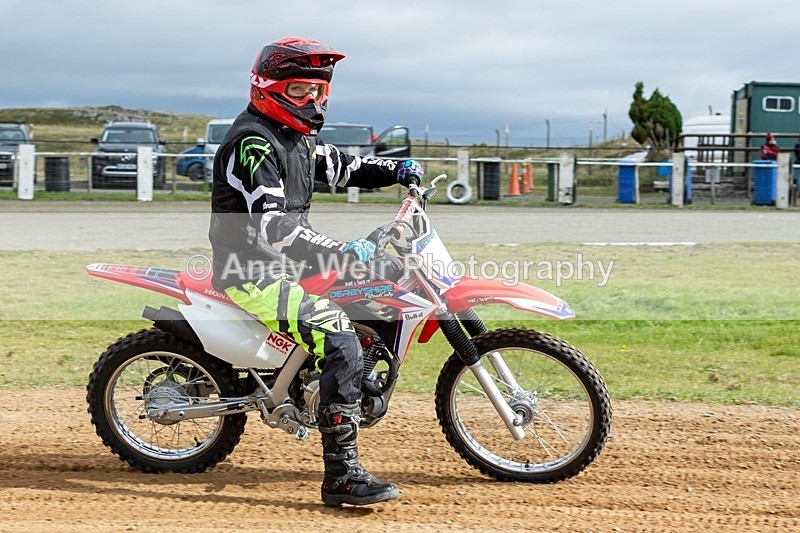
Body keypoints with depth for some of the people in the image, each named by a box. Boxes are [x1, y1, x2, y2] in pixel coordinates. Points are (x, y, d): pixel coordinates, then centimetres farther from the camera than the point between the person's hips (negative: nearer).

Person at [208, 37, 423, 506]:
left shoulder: (297, 135, 13)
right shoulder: (252, 143, -18)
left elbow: (341, 167, 28)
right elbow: (270, 225, -29)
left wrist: (395, 170, 10)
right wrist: (340, 252, -34)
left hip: (283, 261, 10)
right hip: (251, 271, -10)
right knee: (341, 340, -26)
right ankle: (342, 475, -26)